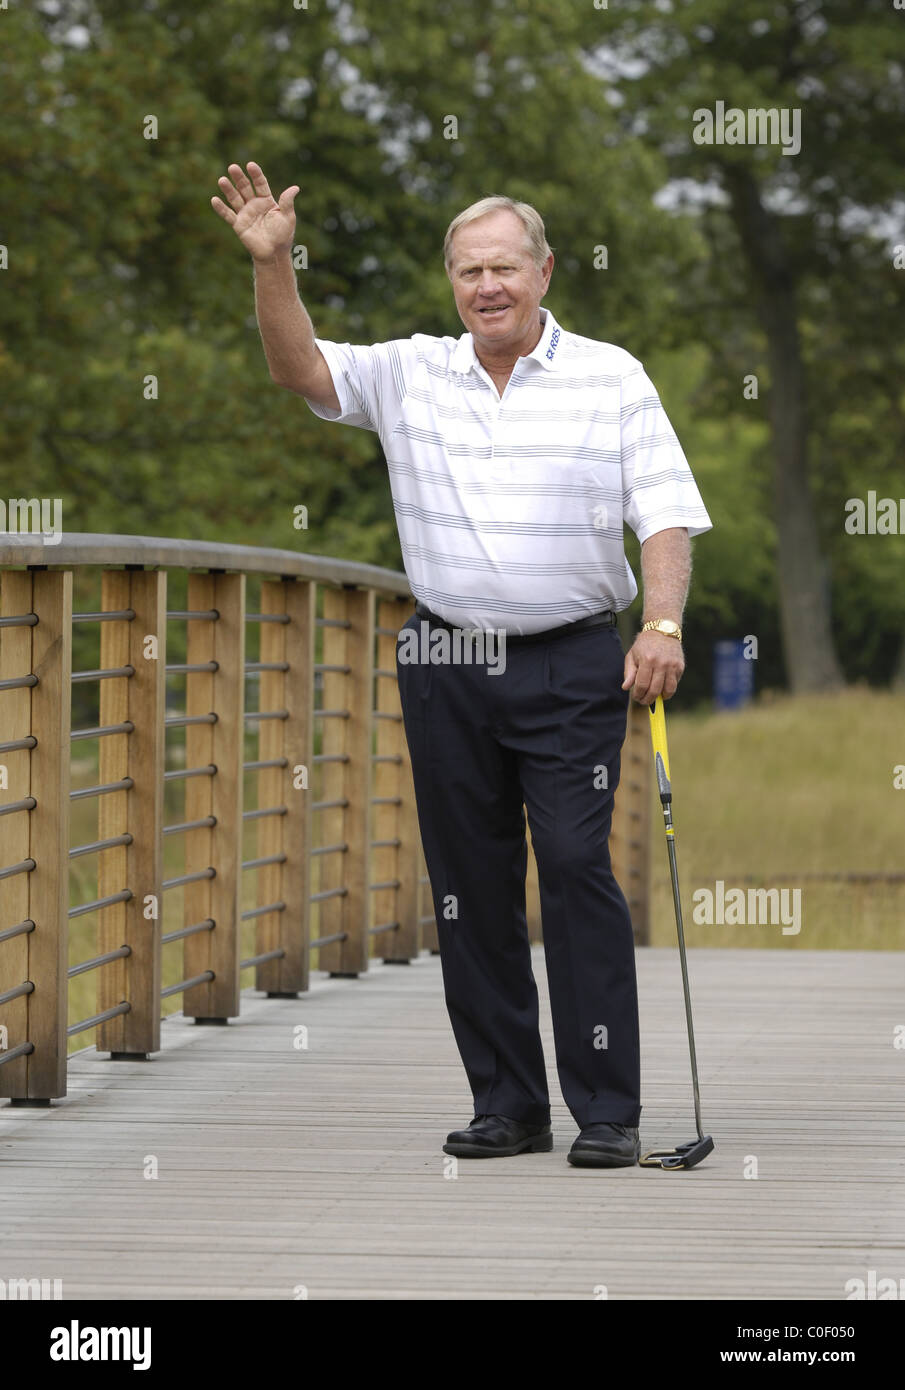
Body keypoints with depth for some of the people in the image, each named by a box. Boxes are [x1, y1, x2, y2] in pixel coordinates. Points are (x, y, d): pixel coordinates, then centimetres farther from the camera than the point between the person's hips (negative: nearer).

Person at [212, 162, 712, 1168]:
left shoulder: (611, 378, 1)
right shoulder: (409, 375, 8)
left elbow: (665, 513, -4)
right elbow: (299, 369, 0)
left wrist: (663, 623, -18)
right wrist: (271, 263, -14)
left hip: (573, 666, -3)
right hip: (446, 662, 3)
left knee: (576, 868, -11)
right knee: (469, 888, 5)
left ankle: (608, 1110, -7)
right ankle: (507, 1105, 13)